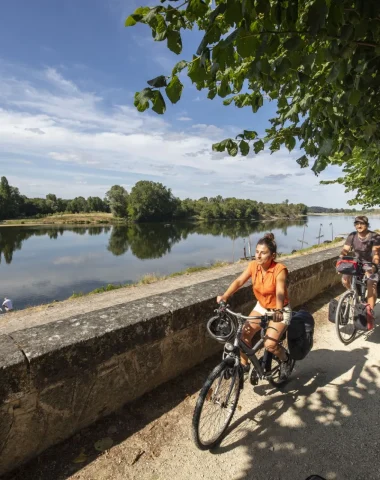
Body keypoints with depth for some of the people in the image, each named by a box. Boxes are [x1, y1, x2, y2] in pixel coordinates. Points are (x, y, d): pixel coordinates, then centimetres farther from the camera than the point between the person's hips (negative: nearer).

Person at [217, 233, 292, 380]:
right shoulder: (253, 265, -13)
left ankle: (285, 359, 15)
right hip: (261, 307, 5)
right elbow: (239, 281, -20)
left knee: (269, 344, -19)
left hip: (280, 311, -4)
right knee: (244, 334, -11)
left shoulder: (280, 269, -26)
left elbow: (280, 291, -38)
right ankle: (244, 364, 14)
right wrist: (224, 296, -35)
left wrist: (278, 310, -56)